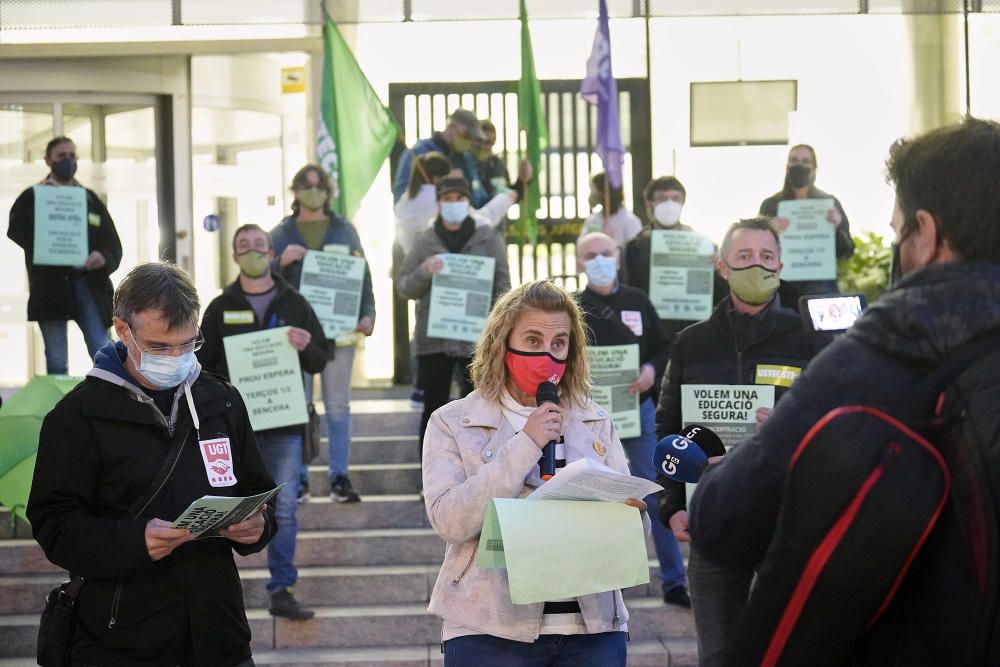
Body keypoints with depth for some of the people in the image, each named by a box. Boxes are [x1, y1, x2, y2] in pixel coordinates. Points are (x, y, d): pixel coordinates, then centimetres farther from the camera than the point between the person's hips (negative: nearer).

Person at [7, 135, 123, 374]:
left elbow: (112, 241, 12)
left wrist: (104, 257, -10)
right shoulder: (32, 197, 10)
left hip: (87, 281, 2)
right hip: (50, 283, -2)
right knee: (56, 360, 1)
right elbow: (16, 231, -7)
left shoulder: (90, 199, 17)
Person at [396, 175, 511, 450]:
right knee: (434, 407, 4)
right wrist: (424, 272, -14)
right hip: (433, 338, 1)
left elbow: (503, 287, 4)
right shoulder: (425, 241, 6)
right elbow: (403, 287, 5)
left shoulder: (488, 238, 4)